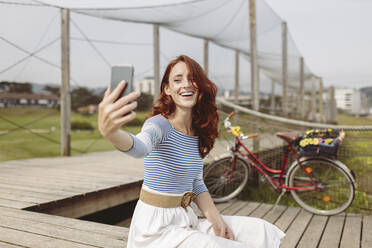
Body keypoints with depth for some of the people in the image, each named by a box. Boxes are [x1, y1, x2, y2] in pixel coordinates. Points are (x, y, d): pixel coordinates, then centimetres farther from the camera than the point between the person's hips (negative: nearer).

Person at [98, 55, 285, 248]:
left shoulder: (198, 134, 6)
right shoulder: (160, 124, -16)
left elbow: (197, 185, 11)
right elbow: (140, 148, -41)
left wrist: (216, 220, -4)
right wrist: (109, 131, -63)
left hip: (186, 221, 7)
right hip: (156, 228, -7)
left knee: (262, 232, 0)